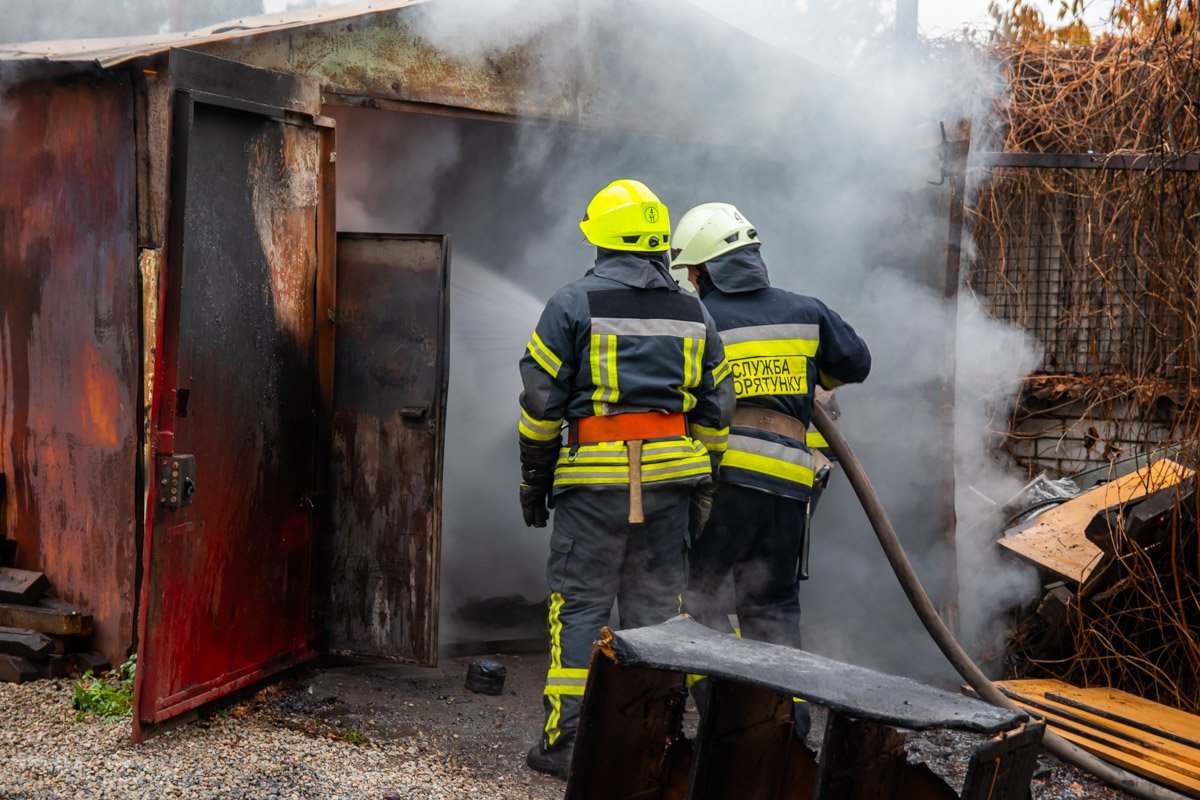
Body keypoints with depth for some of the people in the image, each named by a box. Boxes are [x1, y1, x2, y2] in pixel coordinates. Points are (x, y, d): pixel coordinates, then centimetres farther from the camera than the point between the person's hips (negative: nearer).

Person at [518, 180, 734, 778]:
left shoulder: (573, 304, -1)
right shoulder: (694, 313, 12)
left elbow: (542, 402, -2)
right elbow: (714, 409, 13)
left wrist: (534, 479, 8)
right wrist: (701, 488, 19)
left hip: (595, 480, -3)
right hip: (670, 477, 3)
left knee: (579, 606, 3)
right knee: (656, 607, 10)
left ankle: (566, 741, 4)